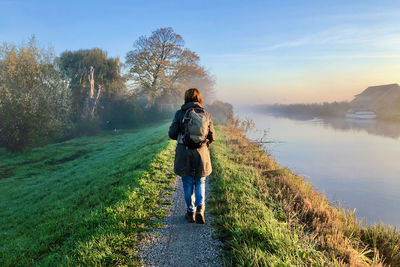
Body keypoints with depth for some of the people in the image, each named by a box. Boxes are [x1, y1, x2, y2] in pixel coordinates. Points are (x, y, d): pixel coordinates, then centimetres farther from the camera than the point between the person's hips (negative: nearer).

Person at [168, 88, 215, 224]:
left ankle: (191, 212, 19)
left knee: (188, 183, 12)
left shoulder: (180, 113, -6)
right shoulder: (206, 114, -1)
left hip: (184, 153, -1)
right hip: (201, 153, 1)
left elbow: (172, 133, -5)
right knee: (200, 182, 16)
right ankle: (200, 208, 2)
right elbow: (212, 137, 1)